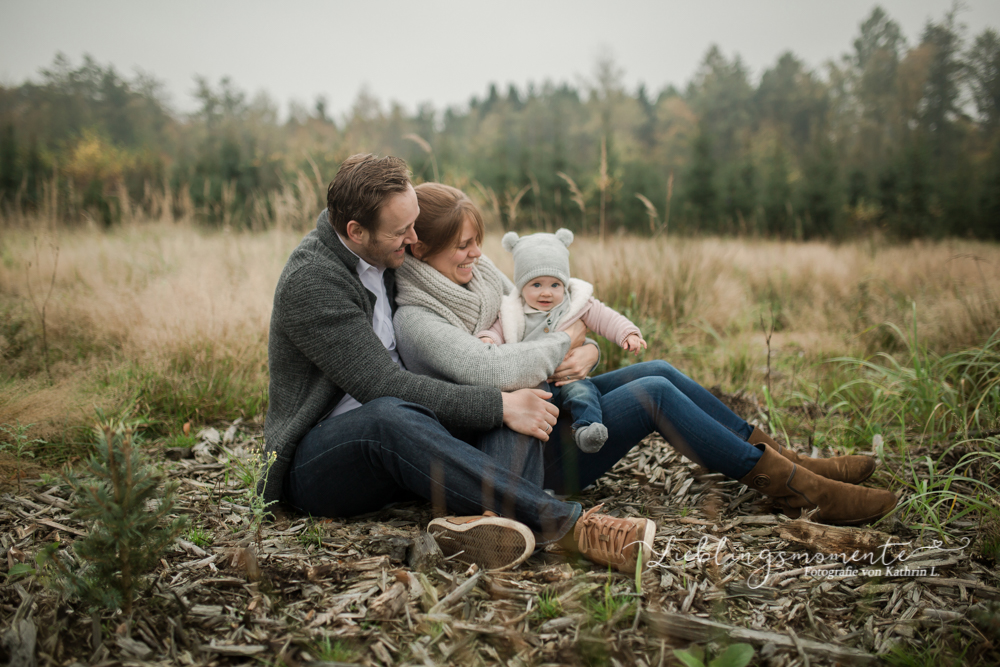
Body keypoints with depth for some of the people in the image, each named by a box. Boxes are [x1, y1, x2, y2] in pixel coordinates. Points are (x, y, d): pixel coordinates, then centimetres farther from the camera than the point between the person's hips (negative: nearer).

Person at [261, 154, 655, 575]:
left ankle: (484, 517, -46)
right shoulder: (309, 282, -18)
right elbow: (385, 388, -25)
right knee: (389, 416, -41)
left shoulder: (384, 254, 7)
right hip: (315, 461, -7)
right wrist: (498, 406, -25)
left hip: (394, 445, 7)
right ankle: (569, 524, -44)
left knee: (518, 401, -14)